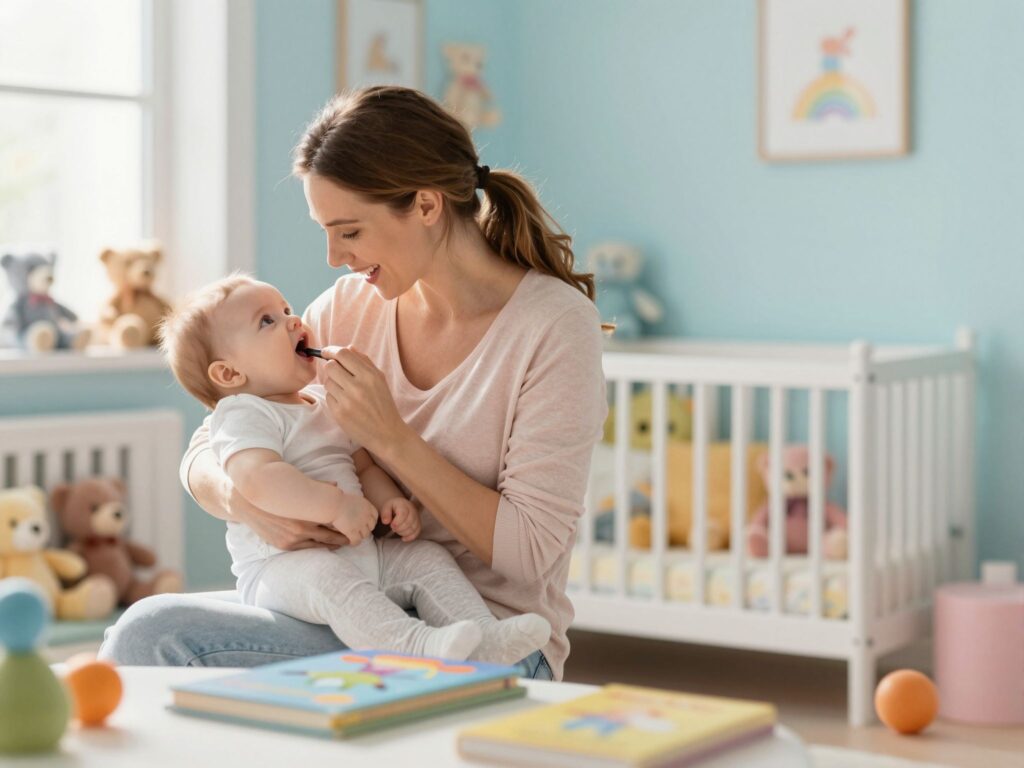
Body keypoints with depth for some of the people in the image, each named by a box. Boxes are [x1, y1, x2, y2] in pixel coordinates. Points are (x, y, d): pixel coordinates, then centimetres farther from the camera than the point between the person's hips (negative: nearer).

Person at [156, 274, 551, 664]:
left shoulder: (326, 404, 20)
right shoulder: (245, 414, -9)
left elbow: (364, 465, 24)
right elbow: (257, 478, -27)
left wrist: (392, 502, 2)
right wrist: (336, 505, -33)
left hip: (360, 553, 9)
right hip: (282, 567, -9)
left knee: (427, 557, -3)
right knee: (327, 575, -36)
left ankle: (484, 638, -18)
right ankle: (416, 643, -53)